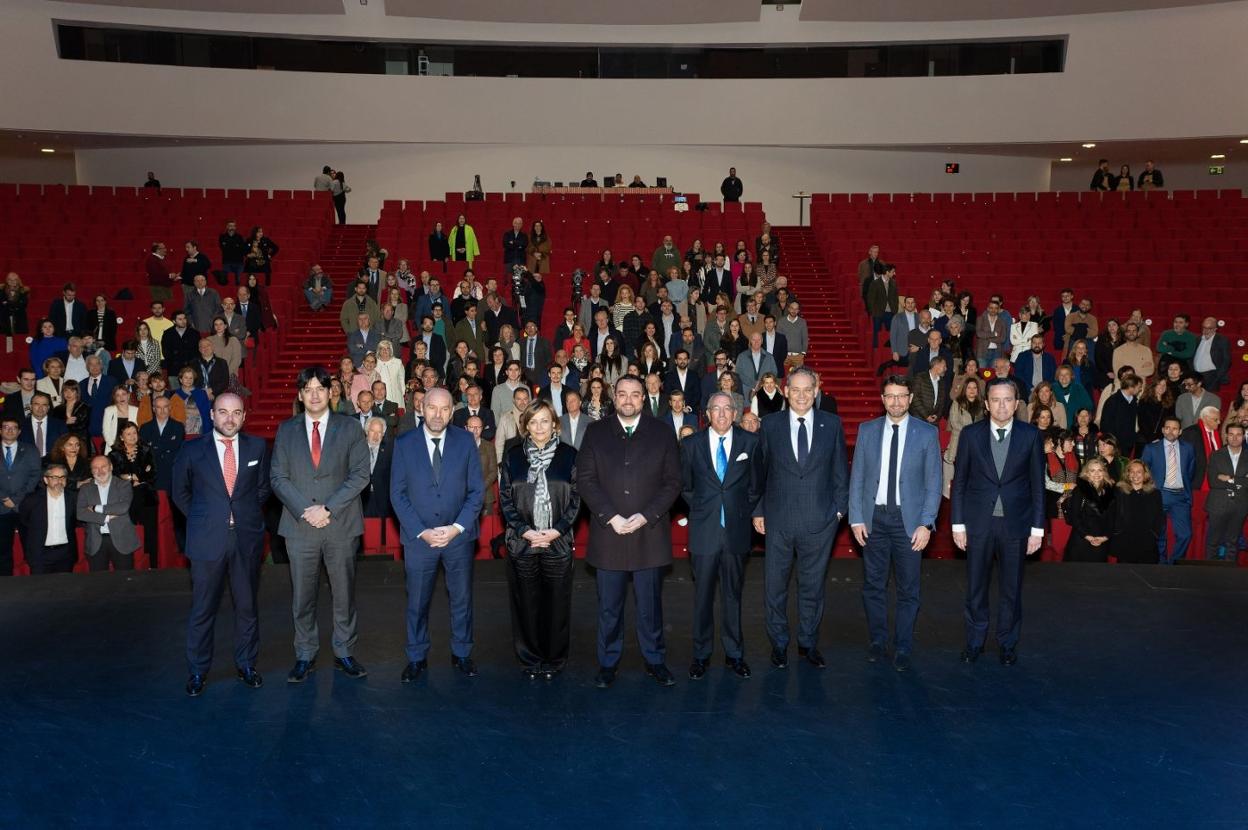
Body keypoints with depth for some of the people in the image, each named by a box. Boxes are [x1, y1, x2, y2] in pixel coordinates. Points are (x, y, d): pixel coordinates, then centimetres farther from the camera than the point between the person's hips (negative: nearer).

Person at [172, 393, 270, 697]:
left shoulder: (257, 447, 3)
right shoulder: (192, 451, 0)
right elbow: (180, 493, 11)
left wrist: (248, 515, 5)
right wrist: (202, 519, 7)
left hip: (247, 539, 1)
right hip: (207, 540, -1)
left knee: (247, 606, 11)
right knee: (203, 609, 6)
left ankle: (246, 665, 25)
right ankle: (197, 671, 20)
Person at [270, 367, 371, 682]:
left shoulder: (349, 428, 2)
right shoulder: (286, 430, 7)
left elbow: (360, 474, -5)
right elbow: (278, 477, 3)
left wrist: (328, 509, -13)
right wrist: (305, 511, -10)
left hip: (341, 525, -1)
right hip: (300, 526, 1)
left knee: (344, 593, 8)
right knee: (302, 596, 7)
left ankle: (344, 653, 21)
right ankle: (305, 656, 21)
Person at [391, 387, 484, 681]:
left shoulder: (466, 441, -3)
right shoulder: (404, 444, -4)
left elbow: (476, 490, -2)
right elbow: (398, 494, -4)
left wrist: (457, 527, -13)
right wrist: (422, 532, -12)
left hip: (459, 536, 1)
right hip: (418, 537, 0)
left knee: (461, 598, 13)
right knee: (417, 601, 11)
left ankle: (461, 653, 29)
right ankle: (417, 657, 27)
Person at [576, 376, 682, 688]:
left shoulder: (662, 433, 5)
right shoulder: (595, 432, 5)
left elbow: (672, 481, 1)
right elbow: (585, 479, -1)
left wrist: (645, 516, -10)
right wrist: (611, 517, -11)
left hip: (650, 533, 0)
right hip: (608, 532, 0)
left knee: (650, 604, 8)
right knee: (609, 606, 8)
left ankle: (655, 660, 23)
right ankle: (608, 662, 21)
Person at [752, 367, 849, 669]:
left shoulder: (832, 424, 2)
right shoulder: (770, 424, 1)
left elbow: (841, 470, 7)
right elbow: (760, 470, 4)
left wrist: (840, 508, 2)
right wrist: (758, 510, 2)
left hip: (819, 520, 0)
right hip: (778, 520, 0)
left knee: (813, 585, 12)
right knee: (775, 585, 9)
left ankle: (808, 643, 28)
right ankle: (779, 643, 26)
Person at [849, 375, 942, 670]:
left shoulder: (927, 433, 0)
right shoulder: (867, 431, 4)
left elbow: (933, 482, -1)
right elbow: (856, 477, 5)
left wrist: (925, 524, -8)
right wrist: (856, 518, -1)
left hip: (909, 519, -1)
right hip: (874, 517, 2)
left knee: (908, 589, 5)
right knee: (873, 585, 9)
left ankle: (902, 649, 18)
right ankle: (877, 641, 25)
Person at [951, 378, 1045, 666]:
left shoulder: (1031, 435, -1)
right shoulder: (970, 434, -1)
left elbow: (1037, 484, 1)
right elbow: (959, 482, 2)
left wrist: (1037, 528, -2)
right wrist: (958, 524, -1)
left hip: (1015, 523, 0)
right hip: (978, 523, 0)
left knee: (1012, 588, 10)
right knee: (975, 587, 10)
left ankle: (1008, 643, 27)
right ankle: (974, 642, 26)